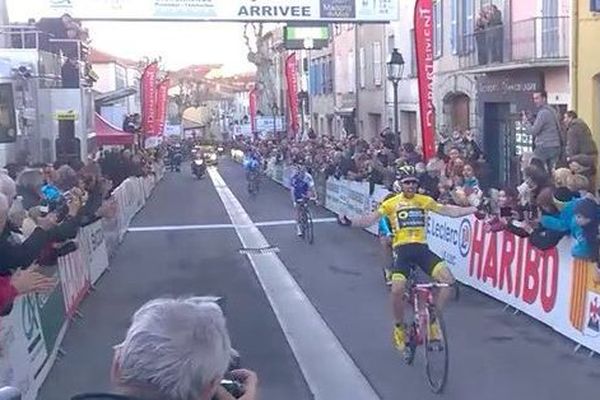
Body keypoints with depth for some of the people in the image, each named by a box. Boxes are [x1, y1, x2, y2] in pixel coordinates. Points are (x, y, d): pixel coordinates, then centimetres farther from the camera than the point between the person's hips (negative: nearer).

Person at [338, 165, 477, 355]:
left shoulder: (425, 201, 11)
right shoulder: (392, 203, 4)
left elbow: (448, 210, 8)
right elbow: (371, 218, -5)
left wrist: (474, 209, -2)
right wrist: (350, 222, -21)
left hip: (422, 248, 2)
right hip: (402, 249, -2)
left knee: (448, 279, -19)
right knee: (397, 290, -23)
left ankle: (433, 320, 2)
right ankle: (399, 327, 6)